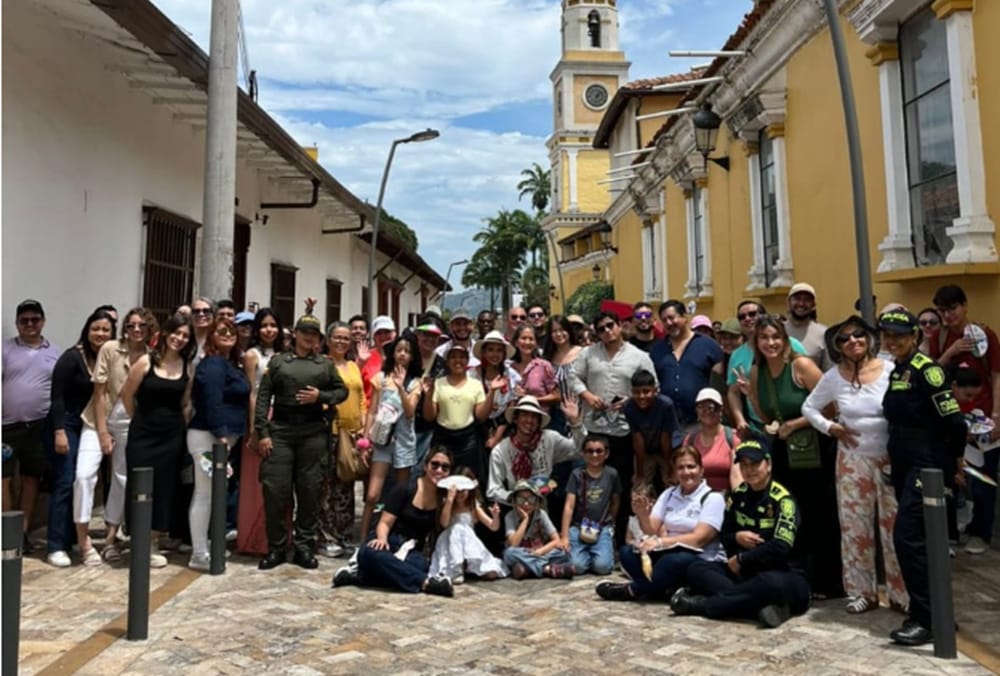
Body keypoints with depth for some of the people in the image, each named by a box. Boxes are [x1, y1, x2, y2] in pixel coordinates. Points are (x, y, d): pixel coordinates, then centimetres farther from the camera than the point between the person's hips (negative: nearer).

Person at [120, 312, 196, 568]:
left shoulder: (187, 366, 3)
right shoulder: (146, 362, -7)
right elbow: (127, 395, 0)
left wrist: (180, 428, 5)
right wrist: (142, 420, 9)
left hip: (172, 436, 3)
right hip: (143, 435, -3)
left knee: (164, 488, 6)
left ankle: (151, 543, 20)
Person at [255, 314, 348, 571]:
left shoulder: (325, 364, 12)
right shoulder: (278, 360, 8)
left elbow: (342, 390, 13)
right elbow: (263, 396, 2)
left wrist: (321, 396, -7)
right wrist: (262, 432, -6)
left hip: (314, 431, 1)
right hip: (280, 429, -1)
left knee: (309, 489, 4)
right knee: (275, 488, -3)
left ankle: (304, 547, 15)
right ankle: (276, 547, 11)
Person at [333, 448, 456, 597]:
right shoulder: (405, 489, -1)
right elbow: (385, 522, -5)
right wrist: (382, 538, -25)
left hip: (414, 551, 1)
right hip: (391, 543, -1)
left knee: (421, 564, -39)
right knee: (368, 552, -39)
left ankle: (360, 575, -31)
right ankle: (425, 582, -42)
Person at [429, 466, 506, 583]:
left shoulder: (474, 507, 6)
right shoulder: (447, 504, 0)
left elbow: (494, 527, 3)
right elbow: (444, 523, -20)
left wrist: (496, 516, -20)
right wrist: (449, 500, -26)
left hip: (470, 545, 2)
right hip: (451, 545, -2)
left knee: (491, 573, -18)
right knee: (457, 530, -35)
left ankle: (467, 568, 10)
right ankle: (455, 571, -22)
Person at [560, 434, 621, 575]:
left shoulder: (611, 474, -3)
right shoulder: (577, 474, -6)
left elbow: (615, 502, 12)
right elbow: (569, 506, -8)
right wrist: (565, 536, -12)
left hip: (602, 528, 0)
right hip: (579, 526, 0)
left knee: (602, 566, -21)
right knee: (578, 566, -20)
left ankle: (603, 551, 13)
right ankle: (588, 554, 14)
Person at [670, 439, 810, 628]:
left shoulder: (782, 499, -12)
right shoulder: (738, 494, 6)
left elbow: (780, 548, -22)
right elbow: (723, 536, 12)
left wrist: (741, 560, -13)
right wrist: (737, 538, -11)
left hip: (783, 575, -6)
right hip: (744, 572, 6)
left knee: (771, 584, -41)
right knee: (696, 569, -14)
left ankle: (700, 604, -28)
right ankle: (762, 605, -30)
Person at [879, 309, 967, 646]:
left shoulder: (925, 369, -15)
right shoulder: (896, 371, 12)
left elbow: (953, 421, -16)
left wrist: (951, 463, -6)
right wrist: (893, 455, 13)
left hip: (927, 465, -9)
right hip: (904, 465, 9)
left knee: (908, 536, -11)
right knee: (918, 539, 14)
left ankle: (926, 620, -2)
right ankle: (935, 611, 26)